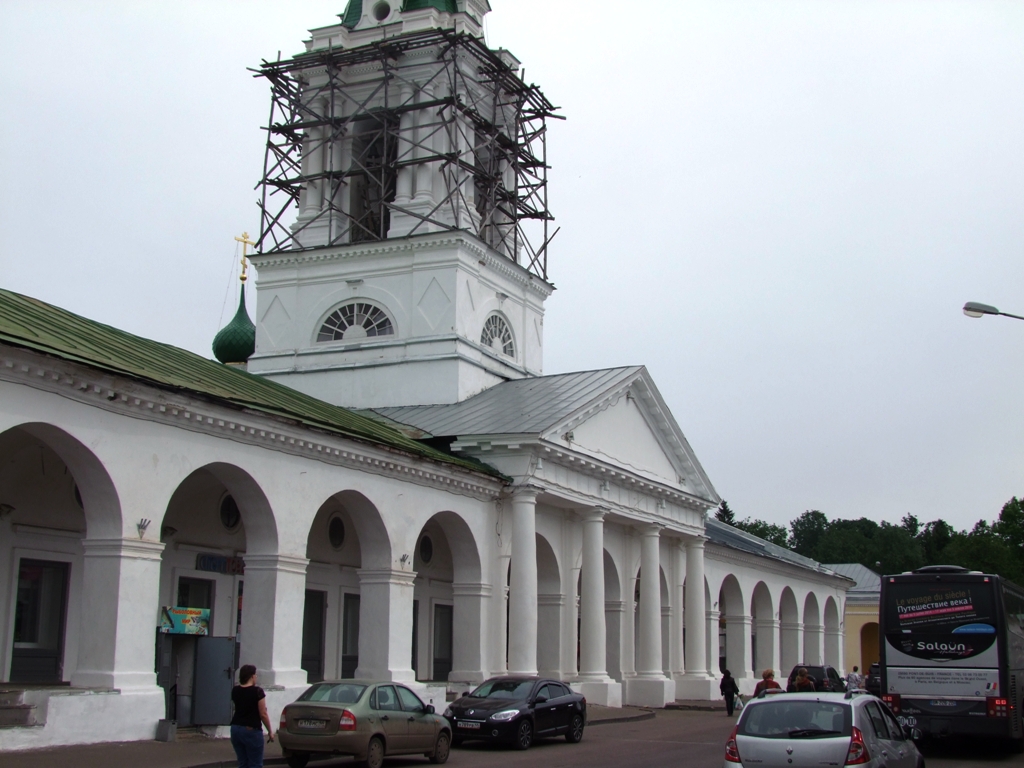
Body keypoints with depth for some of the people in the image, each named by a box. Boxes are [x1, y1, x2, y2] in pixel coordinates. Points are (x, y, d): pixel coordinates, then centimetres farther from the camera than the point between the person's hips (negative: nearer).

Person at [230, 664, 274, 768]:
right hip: (252, 730, -6)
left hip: (235, 729, 6)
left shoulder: (235, 691, 4)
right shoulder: (257, 691, -12)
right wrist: (270, 731, -1)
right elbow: (263, 714, -11)